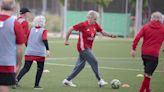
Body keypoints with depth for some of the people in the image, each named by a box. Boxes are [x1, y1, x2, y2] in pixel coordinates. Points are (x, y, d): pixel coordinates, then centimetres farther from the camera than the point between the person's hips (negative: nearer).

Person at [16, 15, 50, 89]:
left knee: (26, 68, 3)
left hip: (29, 52, 3)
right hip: (40, 53, -3)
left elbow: (26, 40, 11)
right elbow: (44, 39, -19)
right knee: (40, 69, 13)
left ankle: (17, 79, -18)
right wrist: (47, 49, -13)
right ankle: (36, 85, 11)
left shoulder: (31, 30, 9)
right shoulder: (43, 30, -3)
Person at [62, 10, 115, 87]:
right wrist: (66, 40, -6)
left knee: (80, 65, 10)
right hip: (83, 47, -8)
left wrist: (110, 35, -11)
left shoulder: (95, 25, 4)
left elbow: (102, 32, 7)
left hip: (88, 48, 8)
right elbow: (71, 29, -11)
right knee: (94, 62, -8)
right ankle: (100, 81, 0)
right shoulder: (83, 25, -15)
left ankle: (67, 80, 17)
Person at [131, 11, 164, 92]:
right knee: (148, 74, -6)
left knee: (147, 73, 20)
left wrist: (133, 49, -2)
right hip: (154, 54, -4)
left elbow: (137, 38, -3)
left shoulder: (146, 27, 7)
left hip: (144, 53, 4)